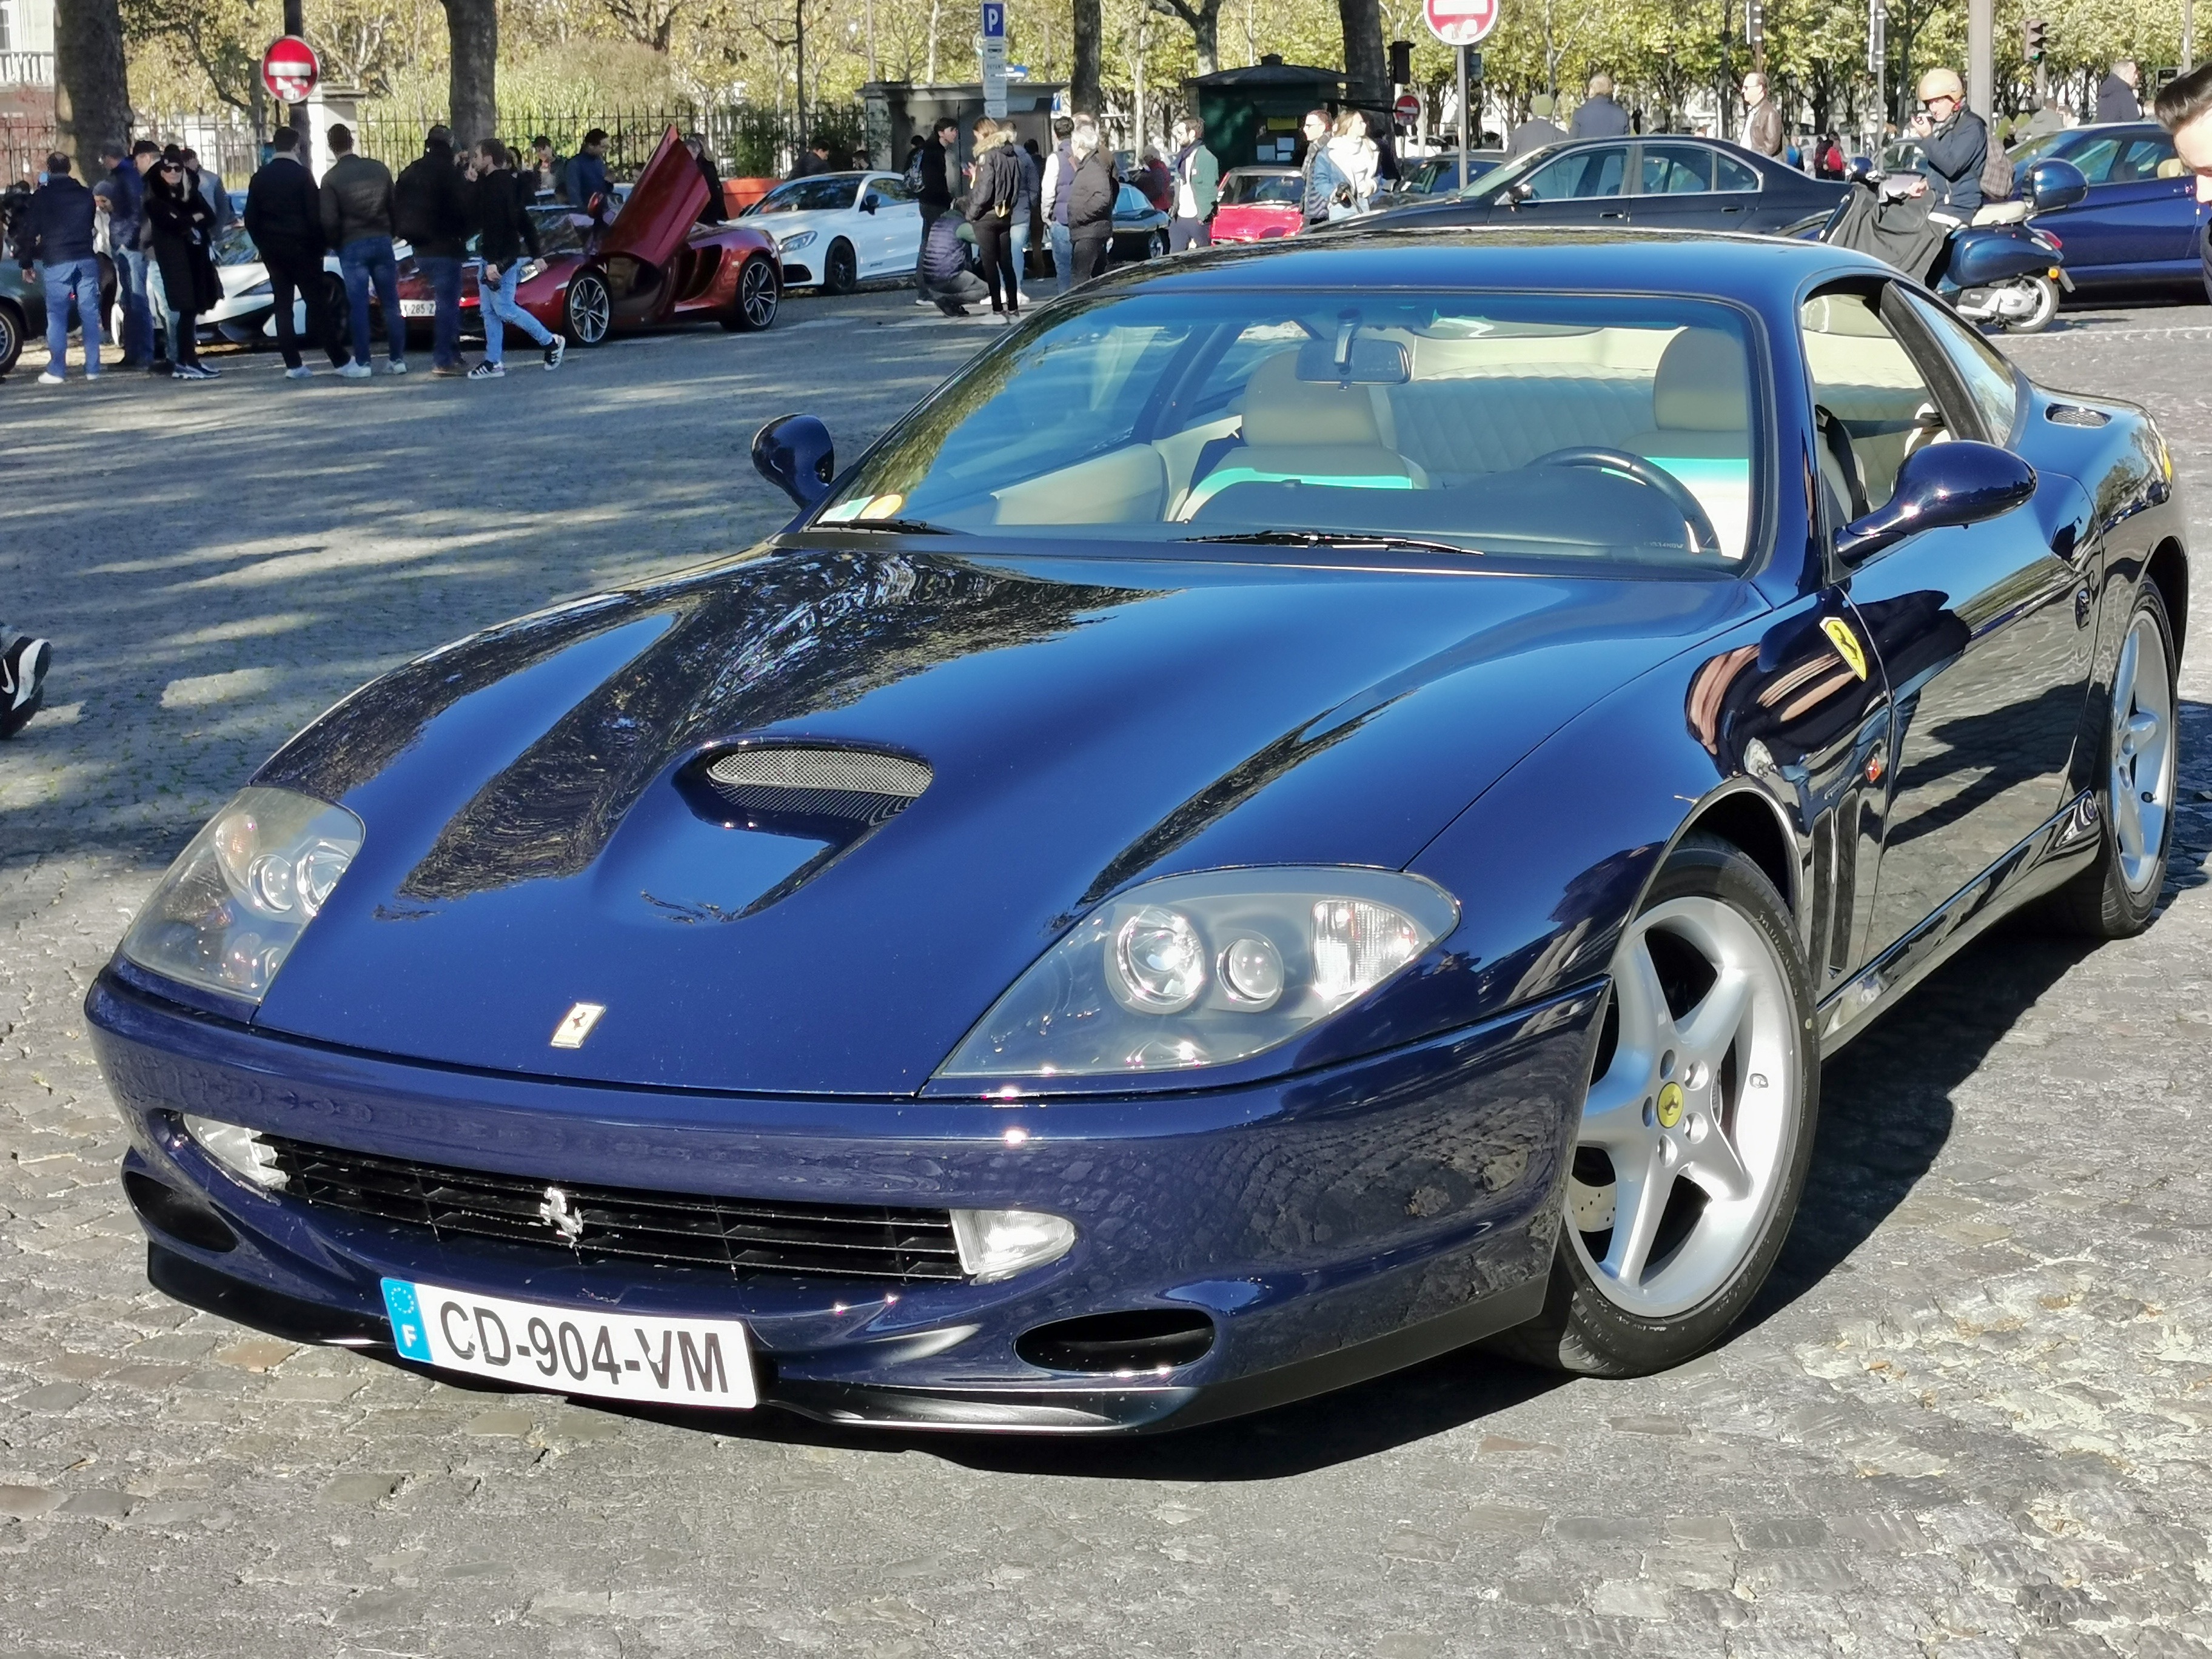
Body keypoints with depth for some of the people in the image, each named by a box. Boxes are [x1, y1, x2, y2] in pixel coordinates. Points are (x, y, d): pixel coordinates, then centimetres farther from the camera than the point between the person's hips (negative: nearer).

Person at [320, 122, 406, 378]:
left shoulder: (331, 178, -8)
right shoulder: (378, 169, 3)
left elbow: (329, 221, -10)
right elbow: (394, 206, 8)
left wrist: (336, 244, 6)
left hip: (352, 245, -3)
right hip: (382, 241, 3)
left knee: (359, 306, 1)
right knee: (391, 303, 7)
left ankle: (361, 362, 2)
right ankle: (398, 359, 9)